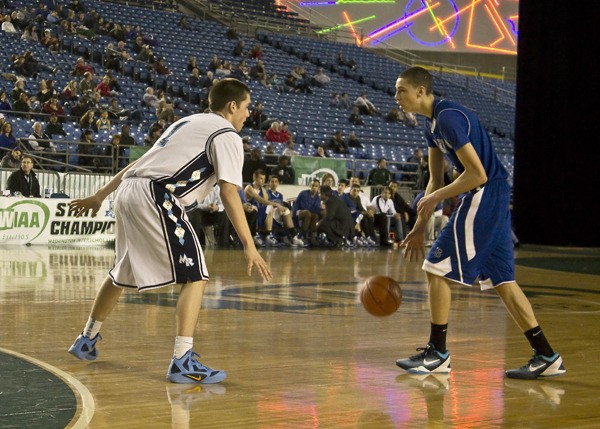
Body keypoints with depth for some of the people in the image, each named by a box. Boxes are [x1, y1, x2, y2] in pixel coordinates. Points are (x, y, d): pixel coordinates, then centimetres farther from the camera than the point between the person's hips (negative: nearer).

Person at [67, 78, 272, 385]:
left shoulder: (188, 123, 27)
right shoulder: (226, 134, 1)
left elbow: (141, 163, 28)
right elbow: (228, 192, -10)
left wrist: (99, 196, 32)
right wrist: (249, 246, -12)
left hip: (128, 192, 9)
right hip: (156, 198, -9)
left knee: (122, 273, 26)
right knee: (195, 276, -7)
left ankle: (87, 341, 40)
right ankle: (182, 362, -15)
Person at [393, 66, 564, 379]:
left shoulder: (449, 118, -18)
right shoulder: (432, 122, 14)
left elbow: (477, 175, -22)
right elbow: (436, 181, 19)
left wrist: (436, 198, -14)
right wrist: (419, 227, 16)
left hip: (484, 196, -10)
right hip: (494, 199, 10)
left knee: (438, 268, -5)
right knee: (500, 278, 10)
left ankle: (437, 353, 4)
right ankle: (546, 357, 11)